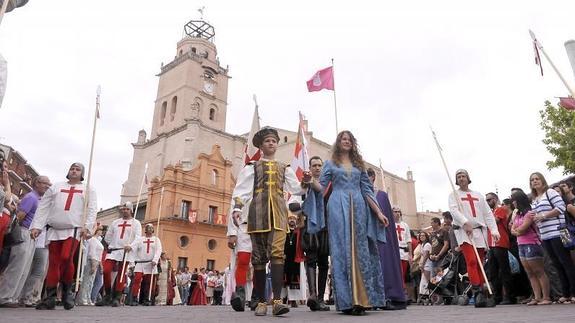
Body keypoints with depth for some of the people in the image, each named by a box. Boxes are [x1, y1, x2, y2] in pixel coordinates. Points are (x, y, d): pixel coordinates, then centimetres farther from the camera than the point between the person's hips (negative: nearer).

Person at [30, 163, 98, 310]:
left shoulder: (88, 189, 12)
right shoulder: (56, 187, 19)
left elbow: (92, 209, 0)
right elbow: (43, 207, 13)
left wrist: (87, 226, -15)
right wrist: (36, 226, 1)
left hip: (74, 230, -3)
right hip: (53, 230, 3)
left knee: (66, 258, -19)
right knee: (53, 263, 2)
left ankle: (67, 290, 2)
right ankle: (50, 297, 9)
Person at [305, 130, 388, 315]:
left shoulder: (359, 164, 20)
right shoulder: (330, 164, 13)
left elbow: (367, 190, 15)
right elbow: (322, 187, 4)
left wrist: (378, 212, 7)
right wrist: (311, 181, -17)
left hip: (358, 207, 3)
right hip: (338, 207, -3)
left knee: (360, 250, -3)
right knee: (342, 251, -8)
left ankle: (361, 299, 0)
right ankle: (347, 300, -7)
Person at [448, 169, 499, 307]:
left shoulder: (478, 195, 21)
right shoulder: (454, 195, 10)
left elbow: (488, 213, 14)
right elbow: (454, 210, -8)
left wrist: (494, 230, 0)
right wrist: (465, 223, -24)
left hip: (480, 231, 4)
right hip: (464, 232, -4)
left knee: (480, 264, 2)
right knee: (471, 261, -18)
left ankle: (481, 296, 6)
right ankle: (477, 293, -20)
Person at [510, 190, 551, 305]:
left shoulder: (529, 213, -9)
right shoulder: (517, 215, 14)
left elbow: (521, 229, -15)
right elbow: (512, 230, 10)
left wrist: (516, 229, 3)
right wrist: (518, 232, -8)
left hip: (531, 245, -8)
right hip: (521, 246, 8)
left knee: (539, 272, -4)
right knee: (530, 273, 6)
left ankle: (546, 297, 0)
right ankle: (537, 297, 8)